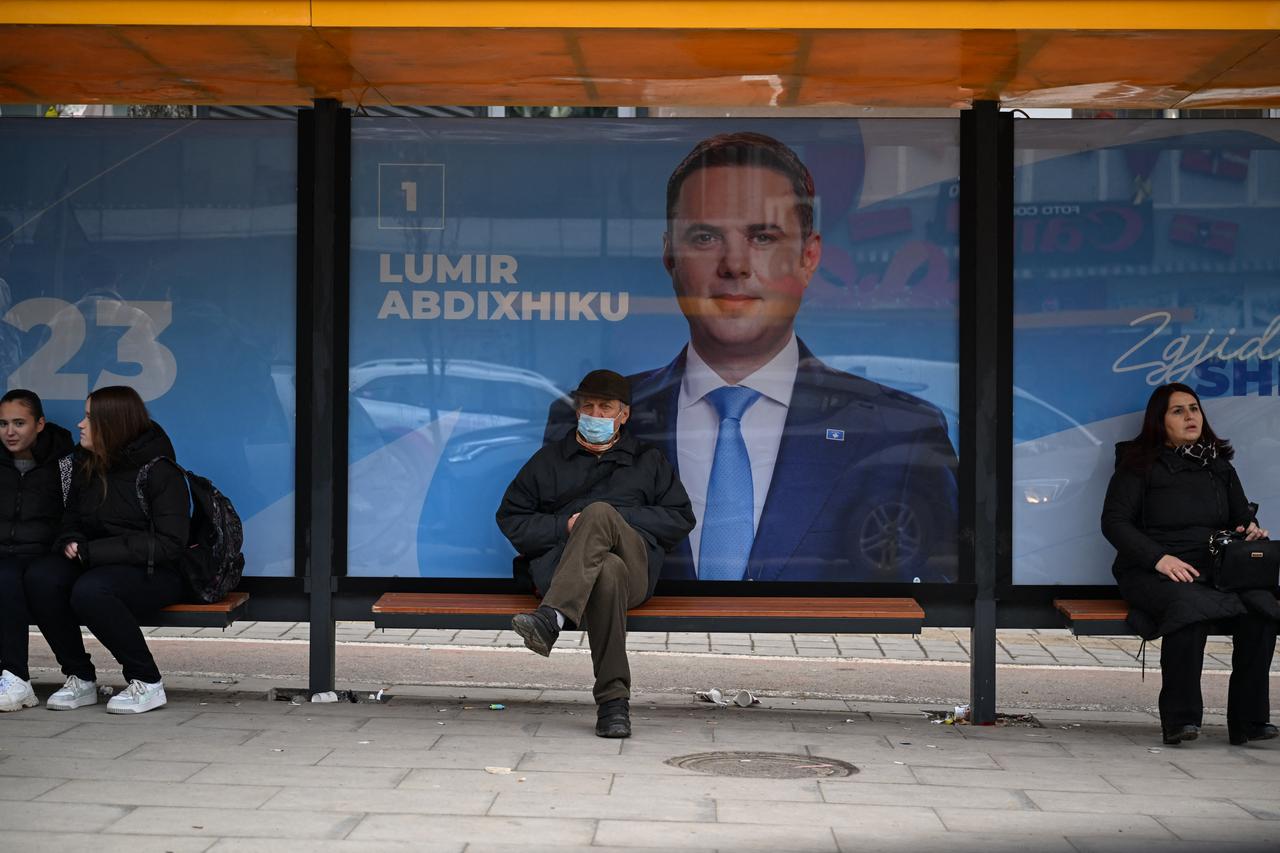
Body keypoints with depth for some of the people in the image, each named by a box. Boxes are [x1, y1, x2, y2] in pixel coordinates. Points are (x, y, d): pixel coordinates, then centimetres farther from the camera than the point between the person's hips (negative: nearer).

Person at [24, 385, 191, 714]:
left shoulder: (160, 472, -10)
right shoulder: (87, 468, 11)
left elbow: (169, 544, -16)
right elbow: (71, 521, 23)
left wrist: (92, 551, -20)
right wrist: (71, 543, -4)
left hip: (153, 574, -6)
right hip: (96, 564, 6)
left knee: (89, 591, -36)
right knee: (39, 577, -23)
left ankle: (147, 683, -18)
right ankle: (80, 678, -11)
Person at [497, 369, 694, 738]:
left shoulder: (649, 461, 27)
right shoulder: (550, 459, 26)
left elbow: (681, 518, 17)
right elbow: (510, 518, 20)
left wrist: (621, 518, 2)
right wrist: (565, 526, 1)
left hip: (636, 565, 0)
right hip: (561, 568, 1)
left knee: (599, 513, -35)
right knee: (607, 571, -40)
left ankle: (550, 618, -55)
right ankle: (613, 701, -50)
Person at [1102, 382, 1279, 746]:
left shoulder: (1219, 466, 22)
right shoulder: (1140, 464, 6)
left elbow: (1243, 519, 24)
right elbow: (1113, 521, -3)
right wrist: (1160, 558, -16)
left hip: (1216, 569, 4)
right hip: (1153, 573, -4)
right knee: (1190, 605, -38)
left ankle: (1249, 719, -21)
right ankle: (1180, 719, -28)